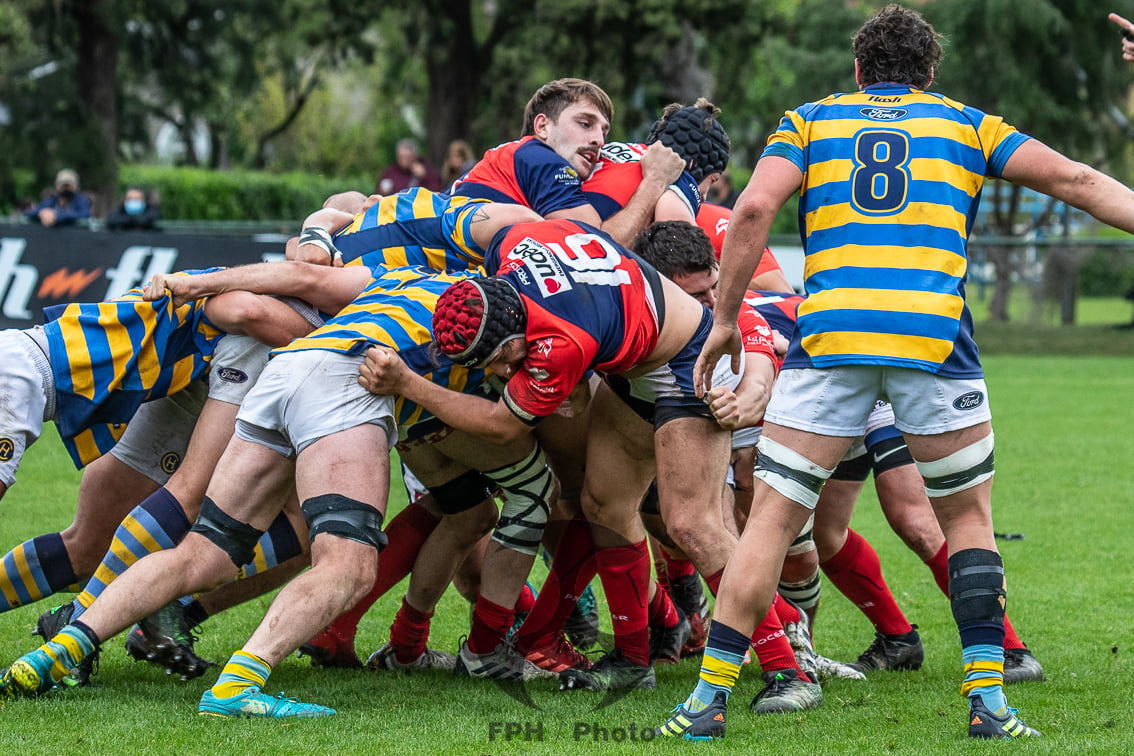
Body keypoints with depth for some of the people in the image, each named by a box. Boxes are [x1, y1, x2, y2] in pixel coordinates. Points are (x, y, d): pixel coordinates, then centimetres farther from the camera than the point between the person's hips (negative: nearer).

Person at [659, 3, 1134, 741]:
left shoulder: (811, 120, 18)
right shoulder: (965, 123, 20)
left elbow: (754, 209, 2)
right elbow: (1074, 180, 12)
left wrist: (726, 318, 7)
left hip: (829, 338, 0)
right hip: (936, 337, 0)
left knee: (772, 519, 6)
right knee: (969, 518, 17)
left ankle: (709, 698, 1)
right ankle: (988, 698, 8)